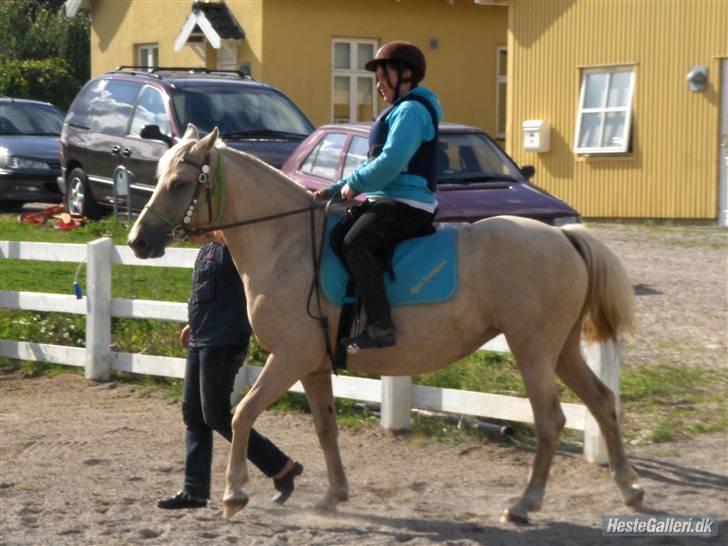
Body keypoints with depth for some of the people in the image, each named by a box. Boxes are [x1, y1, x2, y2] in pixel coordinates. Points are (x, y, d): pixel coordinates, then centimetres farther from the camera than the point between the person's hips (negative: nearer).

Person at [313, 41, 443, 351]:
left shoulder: (411, 110, -9)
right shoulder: (399, 111, 26)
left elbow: (390, 163, -22)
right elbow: (375, 164, 28)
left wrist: (354, 183, -9)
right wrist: (334, 190, 18)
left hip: (407, 205, -11)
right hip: (385, 200, 11)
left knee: (355, 242, -27)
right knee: (333, 238, 1)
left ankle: (380, 327, -31)